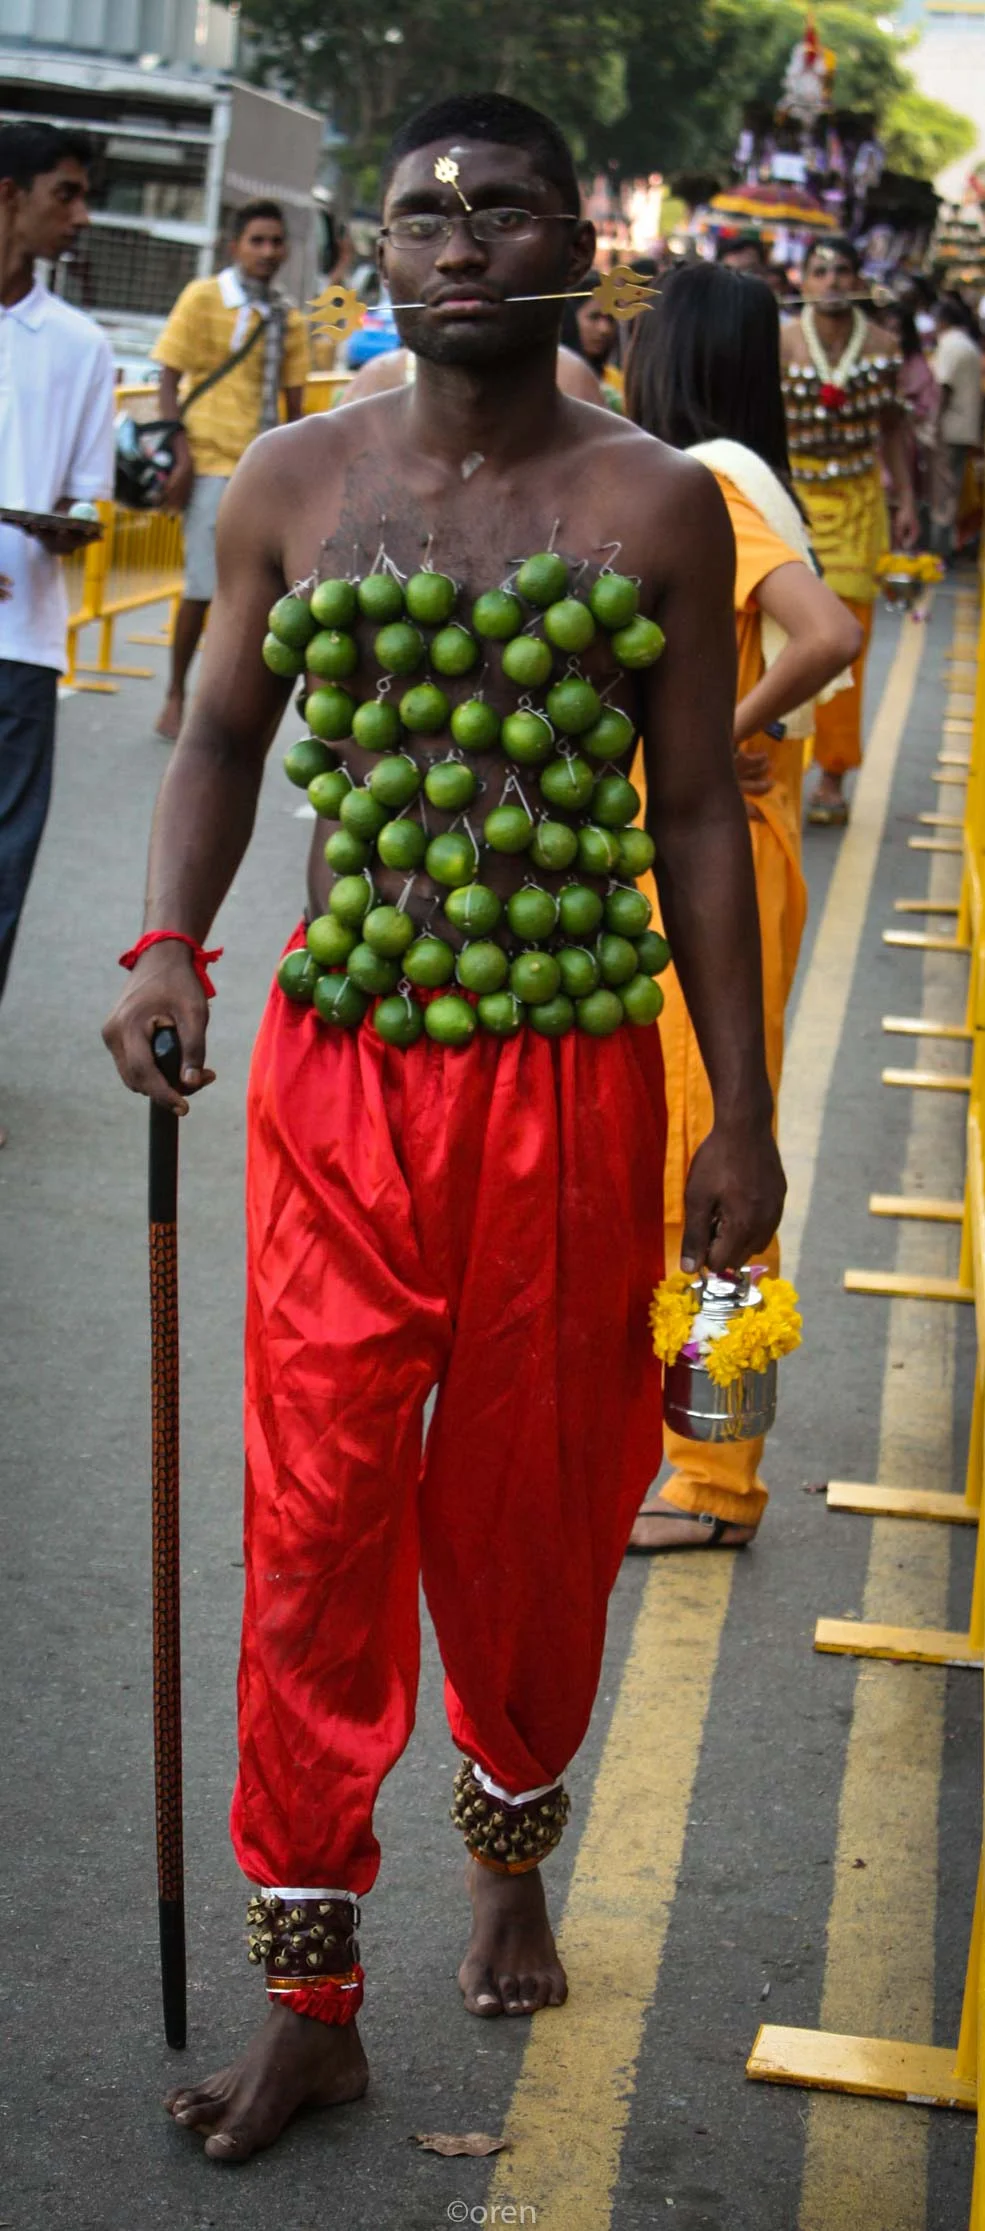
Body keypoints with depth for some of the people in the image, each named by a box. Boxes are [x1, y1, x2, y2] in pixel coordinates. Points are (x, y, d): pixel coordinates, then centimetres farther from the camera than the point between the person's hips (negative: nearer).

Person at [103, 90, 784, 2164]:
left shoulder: (653, 504, -2)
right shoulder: (294, 483, 2)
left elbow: (699, 813, 2)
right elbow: (223, 735, 13)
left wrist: (743, 1114, 1)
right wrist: (167, 942, -6)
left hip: (569, 1076, 0)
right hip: (340, 1065, 1)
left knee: (531, 1507, 13)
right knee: (318, 1520, 2)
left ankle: (511, 1858, 42)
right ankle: (310, 1996, 17)